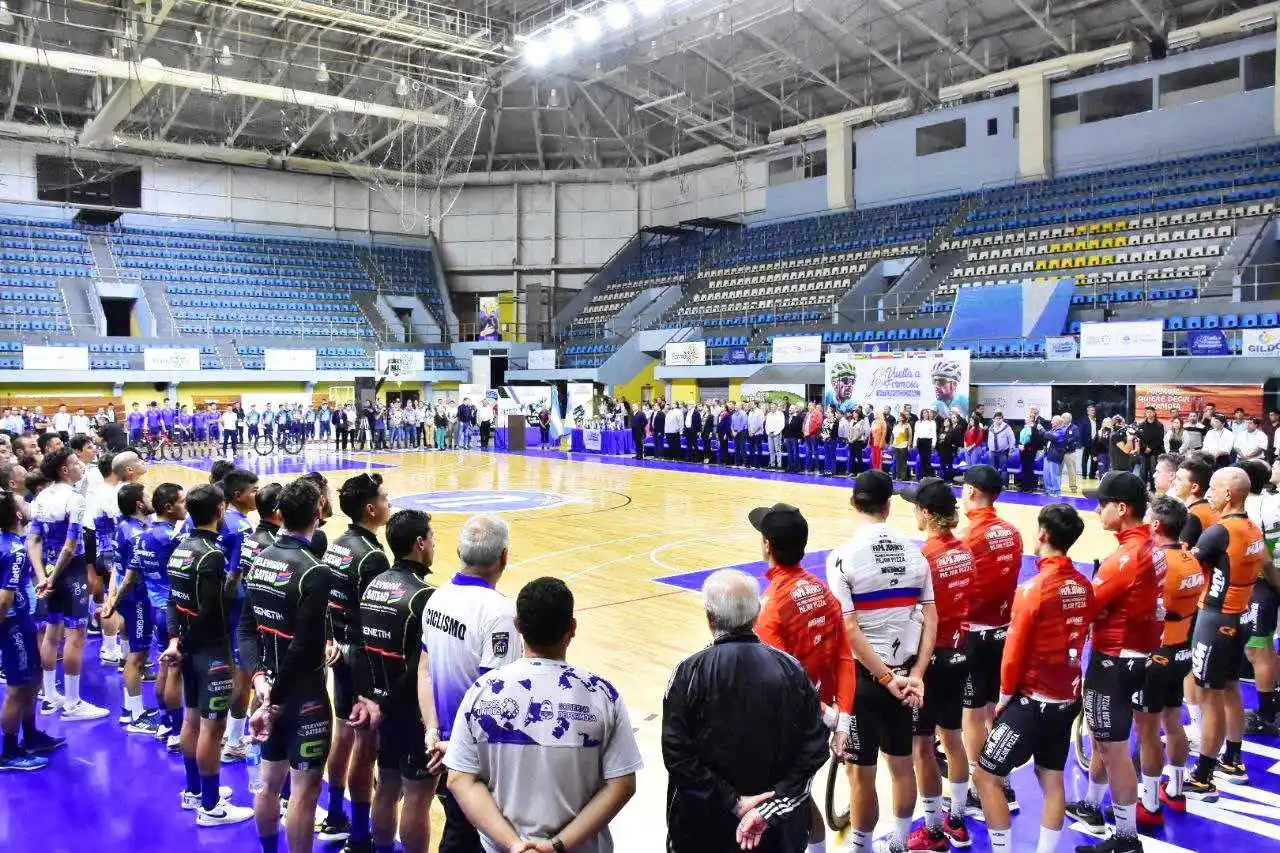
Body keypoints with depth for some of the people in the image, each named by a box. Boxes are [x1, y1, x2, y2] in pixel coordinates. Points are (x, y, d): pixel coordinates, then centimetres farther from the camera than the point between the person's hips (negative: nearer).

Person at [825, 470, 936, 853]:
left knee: (862, 773, 8)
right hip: (905, 673, 5)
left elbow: (850, 630, -19)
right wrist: (915, 674, -3)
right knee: (902, 763, 20)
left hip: (864, 676, -5)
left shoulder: (842, 557, -15)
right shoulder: (913, 551, 0)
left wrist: (886, 678, -13)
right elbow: (930, 619, -1)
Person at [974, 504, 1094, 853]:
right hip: (1068, 698, 7)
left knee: (986, 777, 2)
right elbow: (1077, 640, 8)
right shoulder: (1084, 587, 0)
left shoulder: (1034, 588, -19)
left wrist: (1004, 698, -2)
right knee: (1052, 781, 16)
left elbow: (1014, 653, -14)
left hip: (1033, 700, -7)